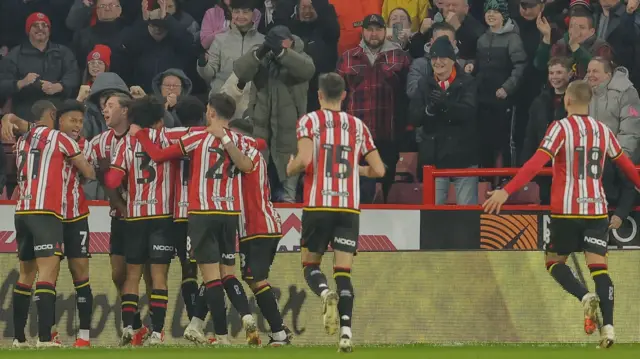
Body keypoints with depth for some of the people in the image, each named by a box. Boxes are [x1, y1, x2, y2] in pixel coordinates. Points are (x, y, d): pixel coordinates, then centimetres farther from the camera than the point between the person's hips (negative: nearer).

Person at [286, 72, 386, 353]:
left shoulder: (310, 121, 0)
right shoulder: (358, 126, 10)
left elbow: (304, 159, -15)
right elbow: (379, 170, 9)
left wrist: (291, 167, 7)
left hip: (318, 205, -2)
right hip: (349, 208, 2)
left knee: (310, 263, 12)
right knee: (343, 271, 1)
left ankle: (325, 293, -22)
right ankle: (346, 332, -15)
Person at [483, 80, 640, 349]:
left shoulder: (561, 128, -7)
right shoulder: (603, 131, 8)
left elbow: (537, 163, -18)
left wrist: (506, 191, -21)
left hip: (567, 210, -4)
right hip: (597, 208, 4)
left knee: (554, 260, 12)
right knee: (598, 265, -1)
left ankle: (585, 296, -15)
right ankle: (608, 326, -15)